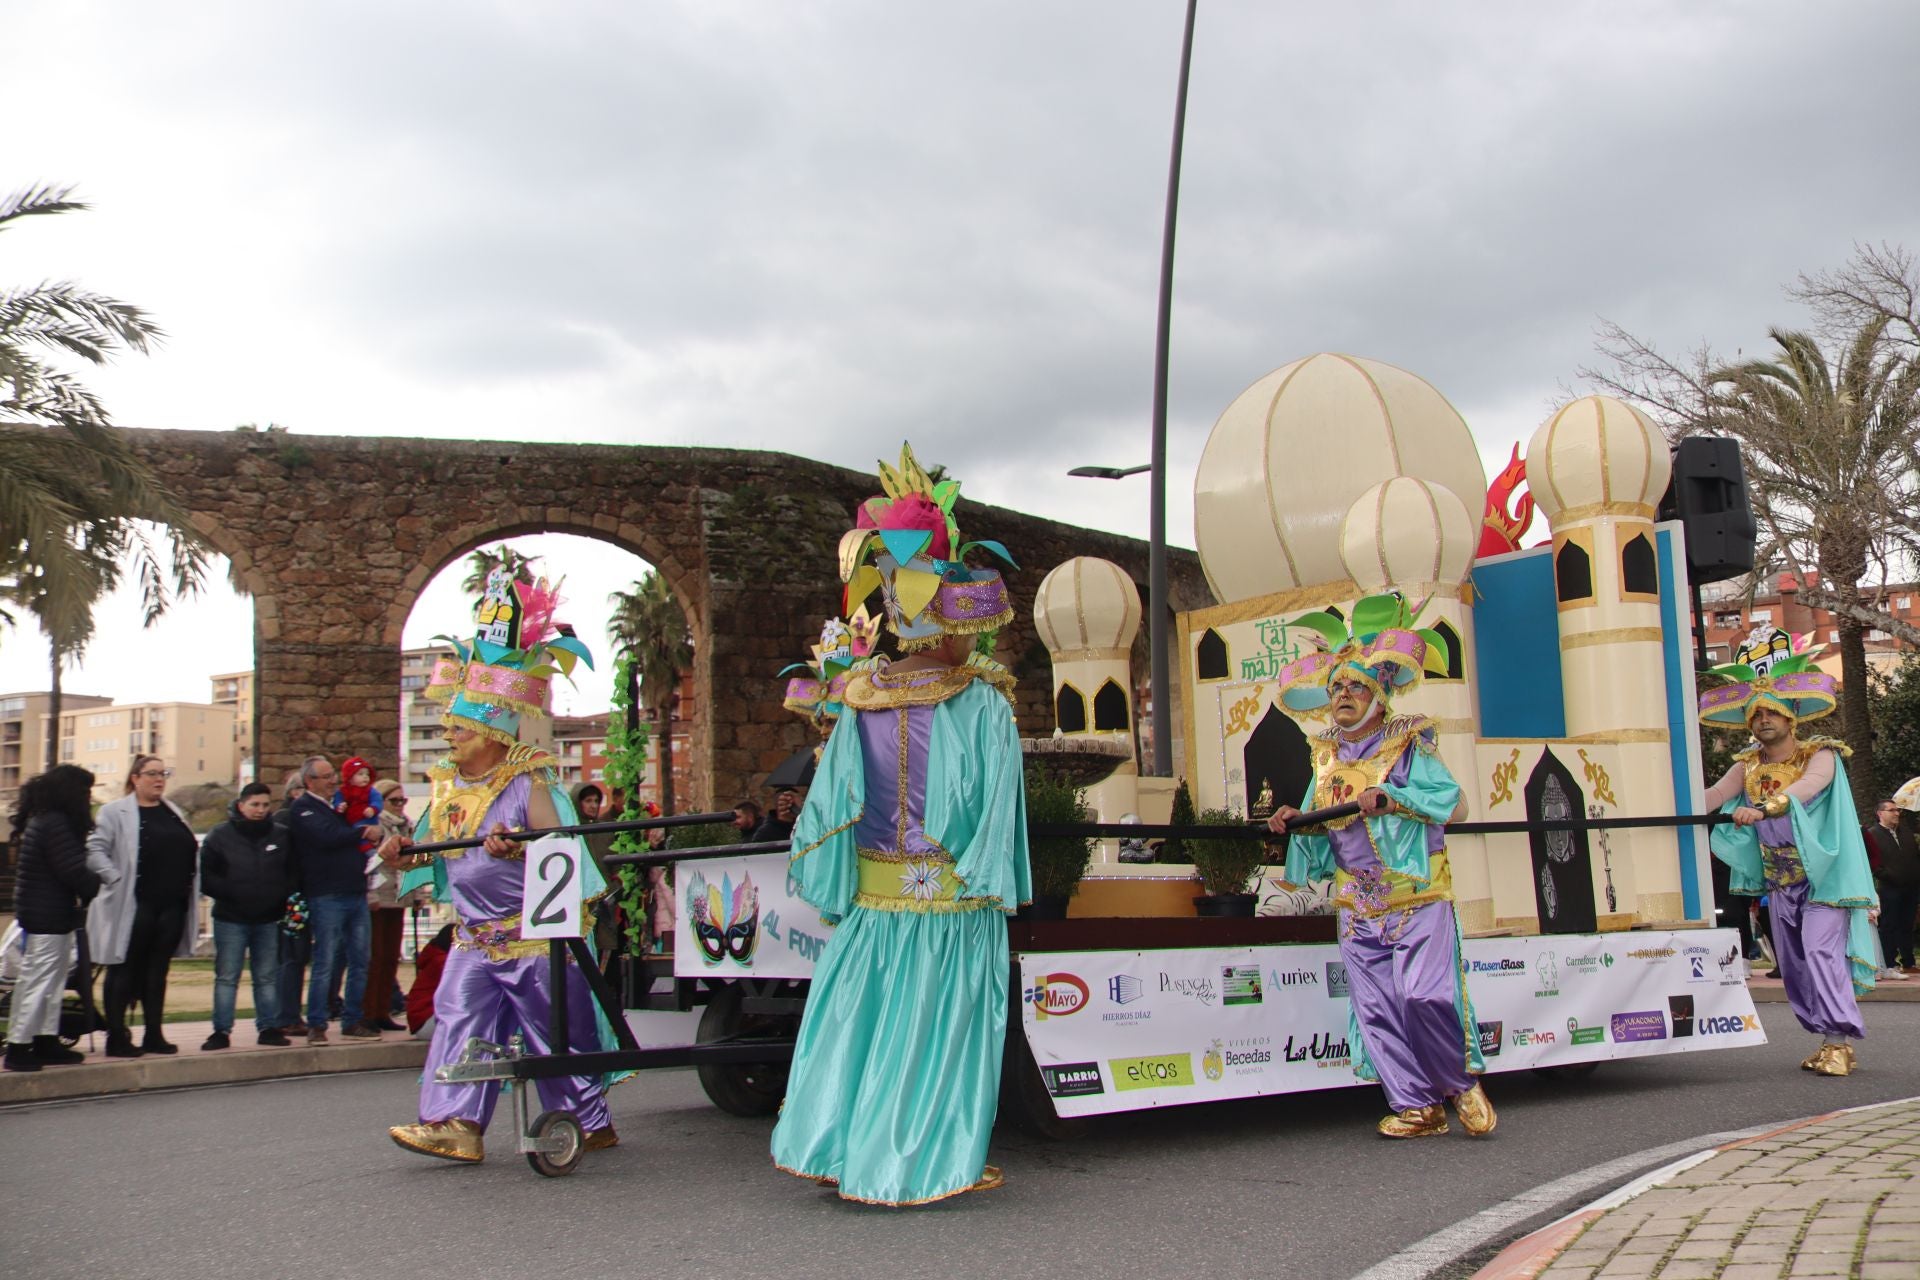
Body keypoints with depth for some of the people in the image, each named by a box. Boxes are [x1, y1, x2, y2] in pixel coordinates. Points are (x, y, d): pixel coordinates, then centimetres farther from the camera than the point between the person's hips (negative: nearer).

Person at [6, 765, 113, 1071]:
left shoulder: (41, 820, 14)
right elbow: (74, 872, -20)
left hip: (49, 916, 10)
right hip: (48, 918, -10)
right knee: (36, 981, -4)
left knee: (53, 982, 16)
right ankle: (18, 1048, 1)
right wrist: (97, 888, -4)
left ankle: (47, 1042, 22)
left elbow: (74, 866, 14)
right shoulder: (56, 824, -19)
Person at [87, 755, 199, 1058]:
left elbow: (190, 849, 21)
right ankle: (116, 1037, 8)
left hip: (172, 905, 6)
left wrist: (191, 884, 10)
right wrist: (116, 879, -19)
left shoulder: (174, 812, 15)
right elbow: (95, 849, -10)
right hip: (133, 905, -6)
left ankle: (154, 1035, 16)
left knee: (158, 971, 10)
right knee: (124, 971, 2)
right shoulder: (114, 812, -3)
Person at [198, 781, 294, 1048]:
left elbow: (293, 873, 10)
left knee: (268, 977, 9)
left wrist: (281, 896, -5)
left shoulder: (280, 836, 7)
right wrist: (231, 894, -14)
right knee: (226, 977, 0)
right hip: (230, 919, -3)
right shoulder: (220, 836, -2)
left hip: (268, 919, 3)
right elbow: (206, 876, -5)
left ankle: (268, 1027, 16)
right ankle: (222, 1031, 5)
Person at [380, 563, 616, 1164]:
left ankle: (589, 1120, 14)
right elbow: (436, 849, 19)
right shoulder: (448, 784, 11)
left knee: (555, 1030, 1)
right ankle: (457, 1124, -3)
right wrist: (406, 855, -2)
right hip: (476, 934, 7)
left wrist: (517, 849, -37)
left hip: (536, 933, -7)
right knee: (459, 1017, -3)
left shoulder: (530, 782, -11)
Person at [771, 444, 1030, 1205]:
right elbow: (992, 801, -9)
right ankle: (922, 1163, 12)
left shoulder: (862, 701, 0)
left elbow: (832, 795, 3)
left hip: (875, 897, 4)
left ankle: (840, 1149, 19)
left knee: (858, 1019, 13)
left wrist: (826, 880, 13)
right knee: (940, 1026, 5)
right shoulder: (983, 703, -10)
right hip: (951, 900, -3)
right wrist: (993, 880, 2)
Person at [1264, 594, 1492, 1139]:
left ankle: (1461, 1083, 6)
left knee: (1424, 993, -16)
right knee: (1375, 1004, -2)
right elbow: (1321, 823, 18)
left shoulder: (1409, 742, 1)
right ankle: (1417, 1106, 4)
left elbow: (1446, 796, -10)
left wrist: (1389, 798, -21)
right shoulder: (1326, 755, 16)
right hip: (1358, 902, 5)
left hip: (1417, 893, -5)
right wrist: (1297, 822, -2)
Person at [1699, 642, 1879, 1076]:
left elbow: (1804, 787, -28)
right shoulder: (1748, 766, 8)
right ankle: (1832, 1038, 14)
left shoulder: (1821, 755, -7)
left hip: (1821, 874, -6)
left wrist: (1762, 808, -45)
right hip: (1779, 878, 6)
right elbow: (1715, 794, -7)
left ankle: (1840, 1040, -15)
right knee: (1792, 959, 5)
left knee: (1821, 950, -17)